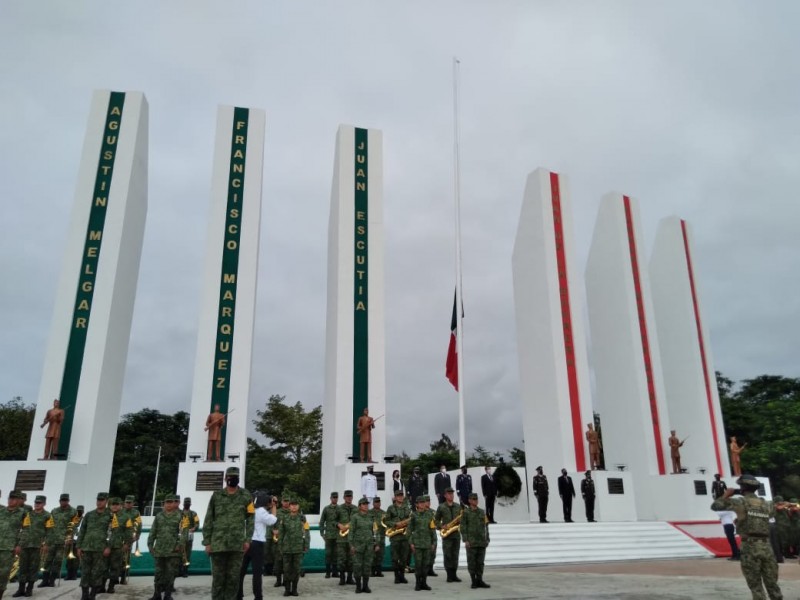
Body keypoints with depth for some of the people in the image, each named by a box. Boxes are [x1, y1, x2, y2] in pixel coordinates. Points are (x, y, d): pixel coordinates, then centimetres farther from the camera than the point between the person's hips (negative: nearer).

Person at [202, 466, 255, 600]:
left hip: (237, 543, 0)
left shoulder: (245, 496, 5)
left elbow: (250, 519, 4)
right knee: (218, 577, 5)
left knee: (233, 577, 5)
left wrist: (247, 539, -4)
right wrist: (207, 542, 1)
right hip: (218, 543, 0)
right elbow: (208, 520, 5)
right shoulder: (216, 496, 4)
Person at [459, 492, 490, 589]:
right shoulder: (466, 512, -2)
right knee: (471, 562, 0)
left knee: (480, 562, 6)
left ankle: (479, 580, 12)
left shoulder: (482, 512, 11)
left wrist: (487, 540, 8)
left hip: (482, 542, 4)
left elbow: (486, 527, 13)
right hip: (471, 542, -4)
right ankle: (474, 581, 8)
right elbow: (462, 527, -6)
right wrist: (465, 540, -12)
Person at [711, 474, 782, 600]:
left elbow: (715, 506, -1)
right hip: (766, 546, 4)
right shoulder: (766, 504, 11)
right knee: (772, 583, 12)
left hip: (750, 546, -4)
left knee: (755, 585, 4)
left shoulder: (741, 502, -2)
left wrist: (726, 496, 15)